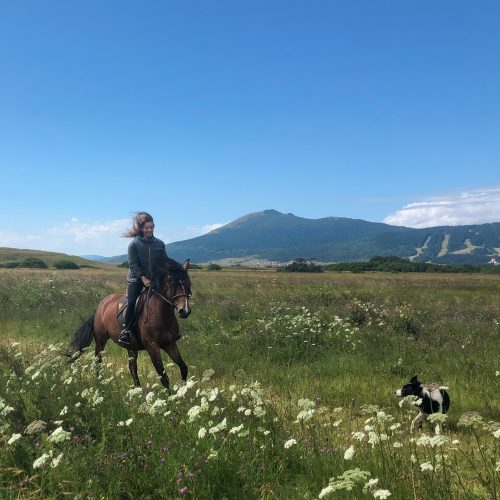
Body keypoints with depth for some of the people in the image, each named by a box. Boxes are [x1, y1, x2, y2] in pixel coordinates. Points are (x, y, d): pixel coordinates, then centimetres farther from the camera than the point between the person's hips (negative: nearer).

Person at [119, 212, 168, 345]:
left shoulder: (159, 244, 3)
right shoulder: (134, 244, -8)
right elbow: (133, 264, -11)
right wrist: (143, 278, -21)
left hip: (154, 280, 4)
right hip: (136, 280, -4)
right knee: (131, 303, -16)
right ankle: (126, 330, -6)